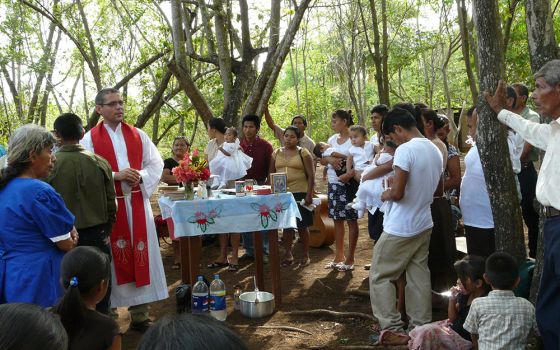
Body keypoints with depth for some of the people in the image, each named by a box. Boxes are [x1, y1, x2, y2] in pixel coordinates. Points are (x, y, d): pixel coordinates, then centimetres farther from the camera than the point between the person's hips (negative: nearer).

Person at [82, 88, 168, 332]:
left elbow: (156, 164, 8)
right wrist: (114, 175, -20)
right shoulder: (91, 138, 0)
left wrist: (141, 176, -11)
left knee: (140, 255, 5)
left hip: (136, 203, 3)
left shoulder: (138, 135, 10)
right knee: (113, 258, 1)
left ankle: (140, 314, 16)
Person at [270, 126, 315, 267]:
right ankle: (288, 255, 19)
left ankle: (306, 255, 14)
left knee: (302, 225, 2)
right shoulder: (276, 153, 10)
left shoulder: (303, 153, -1)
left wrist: (309, 194, -12)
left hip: (300, 193, -3)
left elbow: (311, 176, -4)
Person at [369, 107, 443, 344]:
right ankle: (421, 327, 20)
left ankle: (394, 330, 4)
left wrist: (386, 194, -4)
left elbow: (397, 193, -24)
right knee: (419, 277, 14)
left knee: (379, 276, 4)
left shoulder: (405, 149, -20)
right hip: (424, 225, 8)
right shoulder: (435, 150, 7)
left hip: (400, 229, -8)